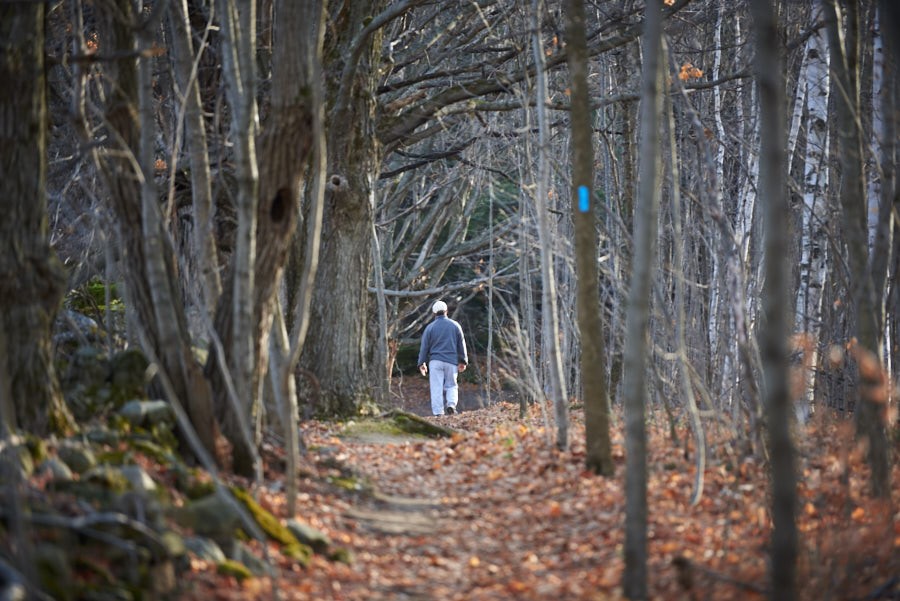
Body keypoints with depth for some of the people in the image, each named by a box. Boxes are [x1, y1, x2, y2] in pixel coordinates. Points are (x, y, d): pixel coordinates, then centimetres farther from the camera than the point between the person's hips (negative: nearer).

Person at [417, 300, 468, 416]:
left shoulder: (430, 327, 1)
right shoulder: (455, 325, 6)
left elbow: (424, 346, 4)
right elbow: (462, 345, 12)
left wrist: (422, 363, 11)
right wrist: (463, 361, 20)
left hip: (435, 361, -1)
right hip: (452, 361, 1)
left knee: (436, 388, -1)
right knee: (451, 386, 12)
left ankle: (438, 412, -7)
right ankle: (451, 404, -12)